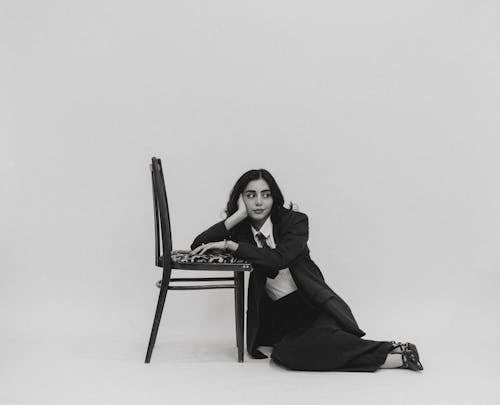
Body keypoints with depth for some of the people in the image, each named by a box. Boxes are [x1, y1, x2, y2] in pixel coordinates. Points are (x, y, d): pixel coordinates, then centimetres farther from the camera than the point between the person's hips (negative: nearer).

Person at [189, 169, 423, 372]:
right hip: (279, 314, 4)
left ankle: (395, 353, -20)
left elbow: (278, 259, -18)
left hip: (312, 304, -3)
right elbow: (197, 246, -5)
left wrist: (229, 245, -18)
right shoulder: (240, 230, 7)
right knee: (286, 354, -28)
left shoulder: (294, 220, -2)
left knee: (323, 339, -36)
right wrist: (239, 214, -10)